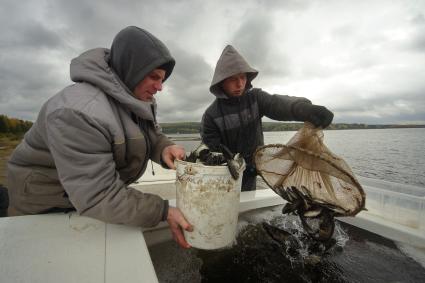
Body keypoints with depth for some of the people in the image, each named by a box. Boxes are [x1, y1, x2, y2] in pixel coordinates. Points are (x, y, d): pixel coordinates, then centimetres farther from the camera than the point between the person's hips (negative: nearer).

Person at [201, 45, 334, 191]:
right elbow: (211, 149, -12)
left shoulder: (255, 97, -7)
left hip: (250, 173, 2)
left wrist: (304, 108, -47)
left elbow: (278, 104, -26)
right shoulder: (211, 115, -14)